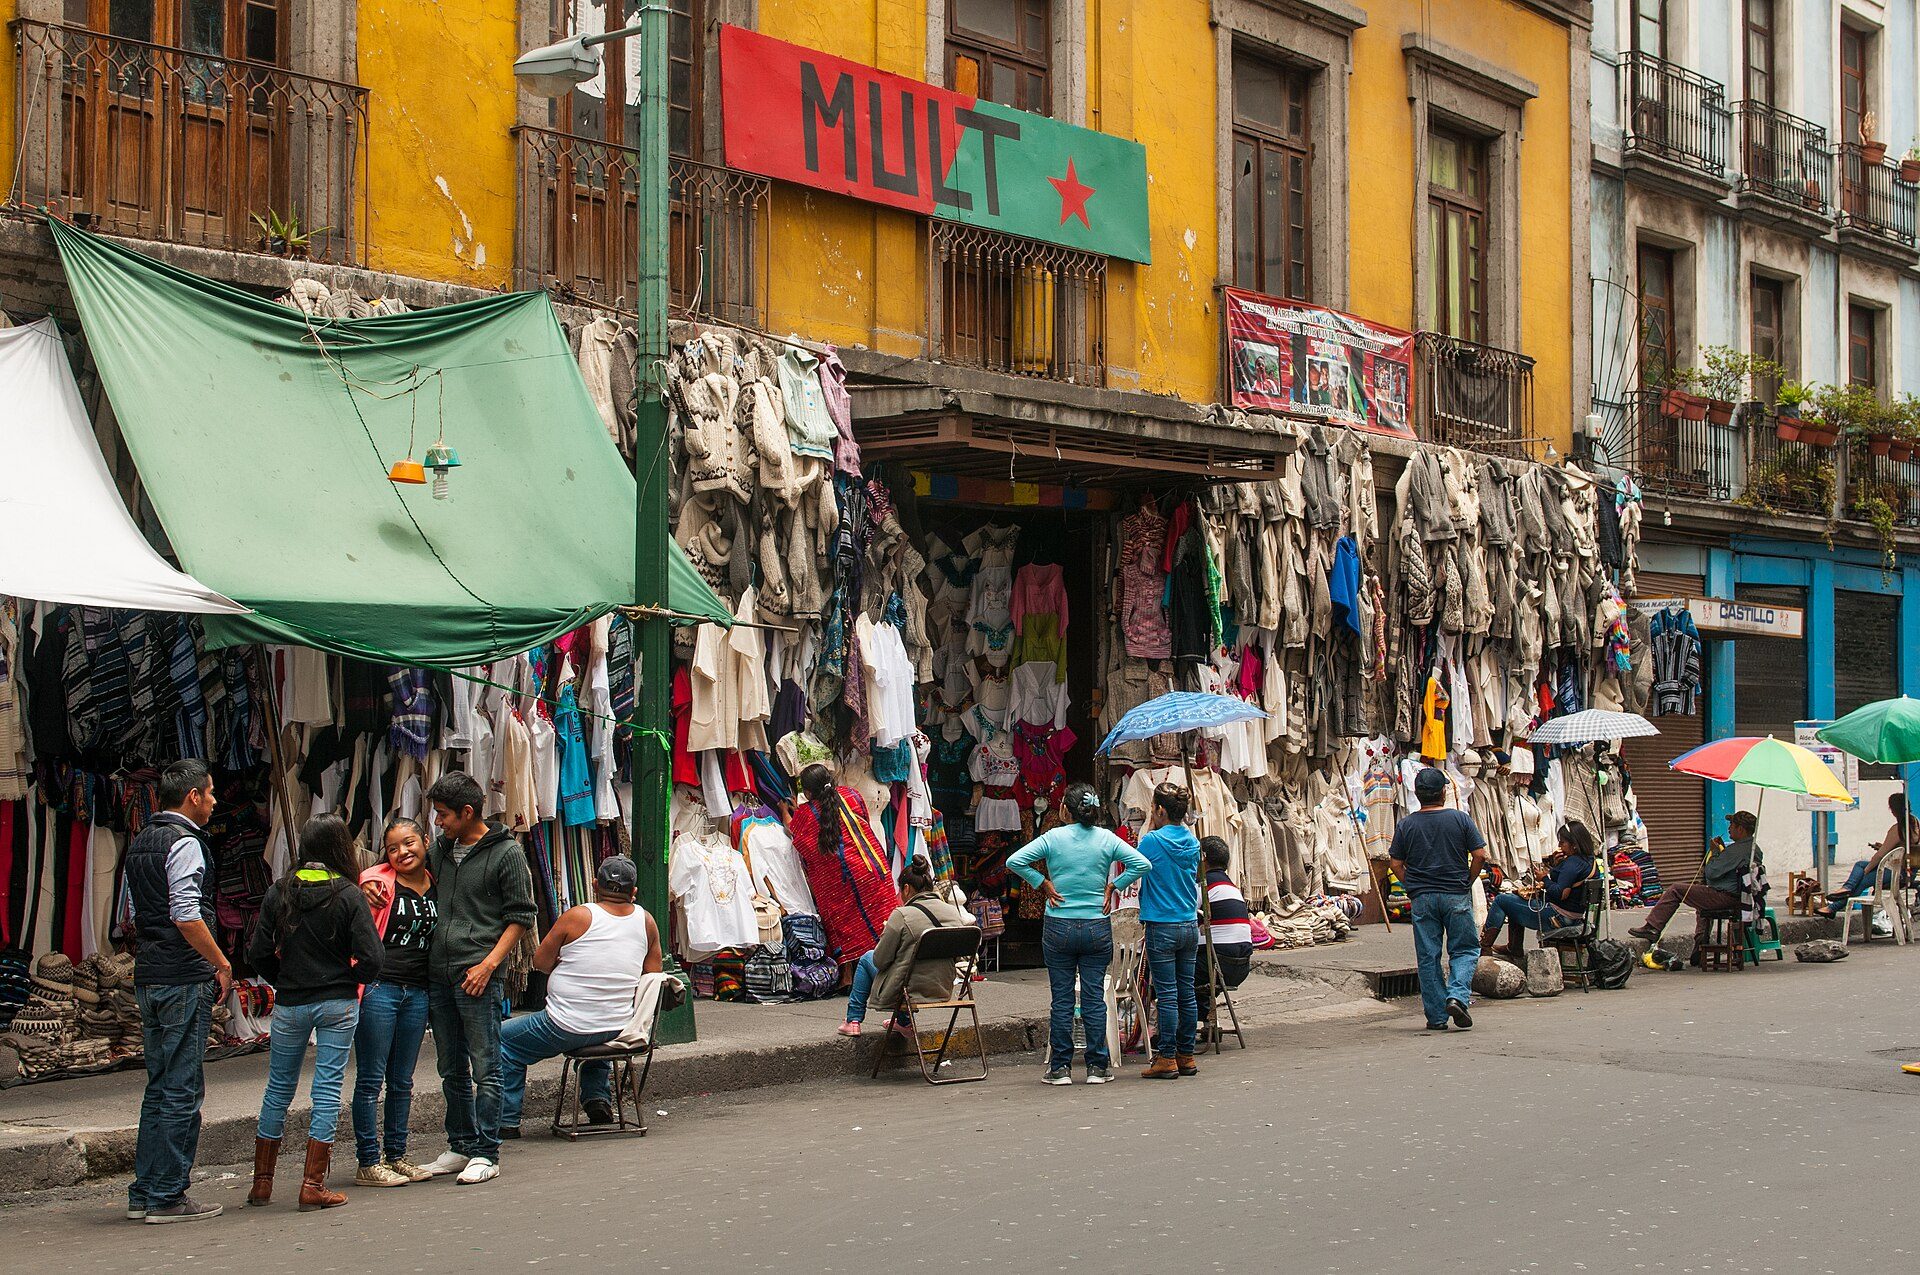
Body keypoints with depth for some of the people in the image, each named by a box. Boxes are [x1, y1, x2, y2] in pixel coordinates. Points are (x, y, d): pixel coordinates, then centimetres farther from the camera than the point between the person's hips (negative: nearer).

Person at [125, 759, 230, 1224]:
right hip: (184, 980, -9)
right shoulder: (184, 843, -13)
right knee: (182, 1090, -4)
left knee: (160, 1086, 15)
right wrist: (222, 964, -12)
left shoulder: (140, 842, 16)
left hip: (148, 977, 9)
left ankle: (144, 1193, 17)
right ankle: (167, 1196, -2)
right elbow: (186, 916, -21)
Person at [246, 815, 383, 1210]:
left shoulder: (279, 892, -2)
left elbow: (258, 952, -2)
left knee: (279, 1089, 14)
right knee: (328, 1088, 2)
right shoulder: (349, 895, -9)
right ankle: (313, 1185, 0)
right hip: (338, 1004, -3)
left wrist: (284, 983, 13)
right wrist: (347, 982, 5)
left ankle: (262, 1183, 19)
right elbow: (370, 958, -14)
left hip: (289, 1005, 3)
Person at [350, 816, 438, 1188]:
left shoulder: (435, 885, 11)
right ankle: (368, 1163, 4)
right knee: (371, 1079, -1)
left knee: (402, 1081, 13)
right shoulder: (378, 882, -5)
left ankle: (396, 1155, 22)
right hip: (379, 987, -5)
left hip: (418, 991, 5)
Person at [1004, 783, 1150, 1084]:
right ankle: (1097, 1067, 9)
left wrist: (1042, 884, -2)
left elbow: (1014, 861, -11)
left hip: (1059, 928, -1)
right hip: (1097, 927, 1)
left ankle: (1060, 1068, 7)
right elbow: (1142, 864, -7)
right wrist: (1113, 885, 1)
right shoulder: (1107, 839, -1)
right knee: (1094, 998, 6)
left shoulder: (1053, 837, -4)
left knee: (1061, 999, 4)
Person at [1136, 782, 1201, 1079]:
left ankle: (1167, 1059, 0)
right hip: (1189, 926, 6)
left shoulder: (1153, 840, -11)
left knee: (1166, 994, -3)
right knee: (1186, 993, 10)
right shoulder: (1192, 842, 6)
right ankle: (1186, 1057, 15)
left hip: (1162, 928, -6)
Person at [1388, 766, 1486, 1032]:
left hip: (1422, 899, 1)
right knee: (1465, 950, 10)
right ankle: (1457, 996, -13)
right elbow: (1480, 855, -4)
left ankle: (1436, 1016, 6)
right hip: (1457, 897, -1)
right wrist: (1467, 882, 9)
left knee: (1427, 957, 6)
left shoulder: (1406, 825, 1)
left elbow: (1396, 865, 2)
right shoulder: (1460, 819, -3)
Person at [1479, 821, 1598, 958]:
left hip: (1558, 918, -11)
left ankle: (1484, 945, 6)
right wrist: (1556, 864, 0)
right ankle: (1514, 948, 32)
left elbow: (1561, 894, -29)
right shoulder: (1588, 860, 7)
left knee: (1500, 900, -3)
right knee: (1516, 900, 31)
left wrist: (1544, 878, -14)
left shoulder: (1573, 863, -23)